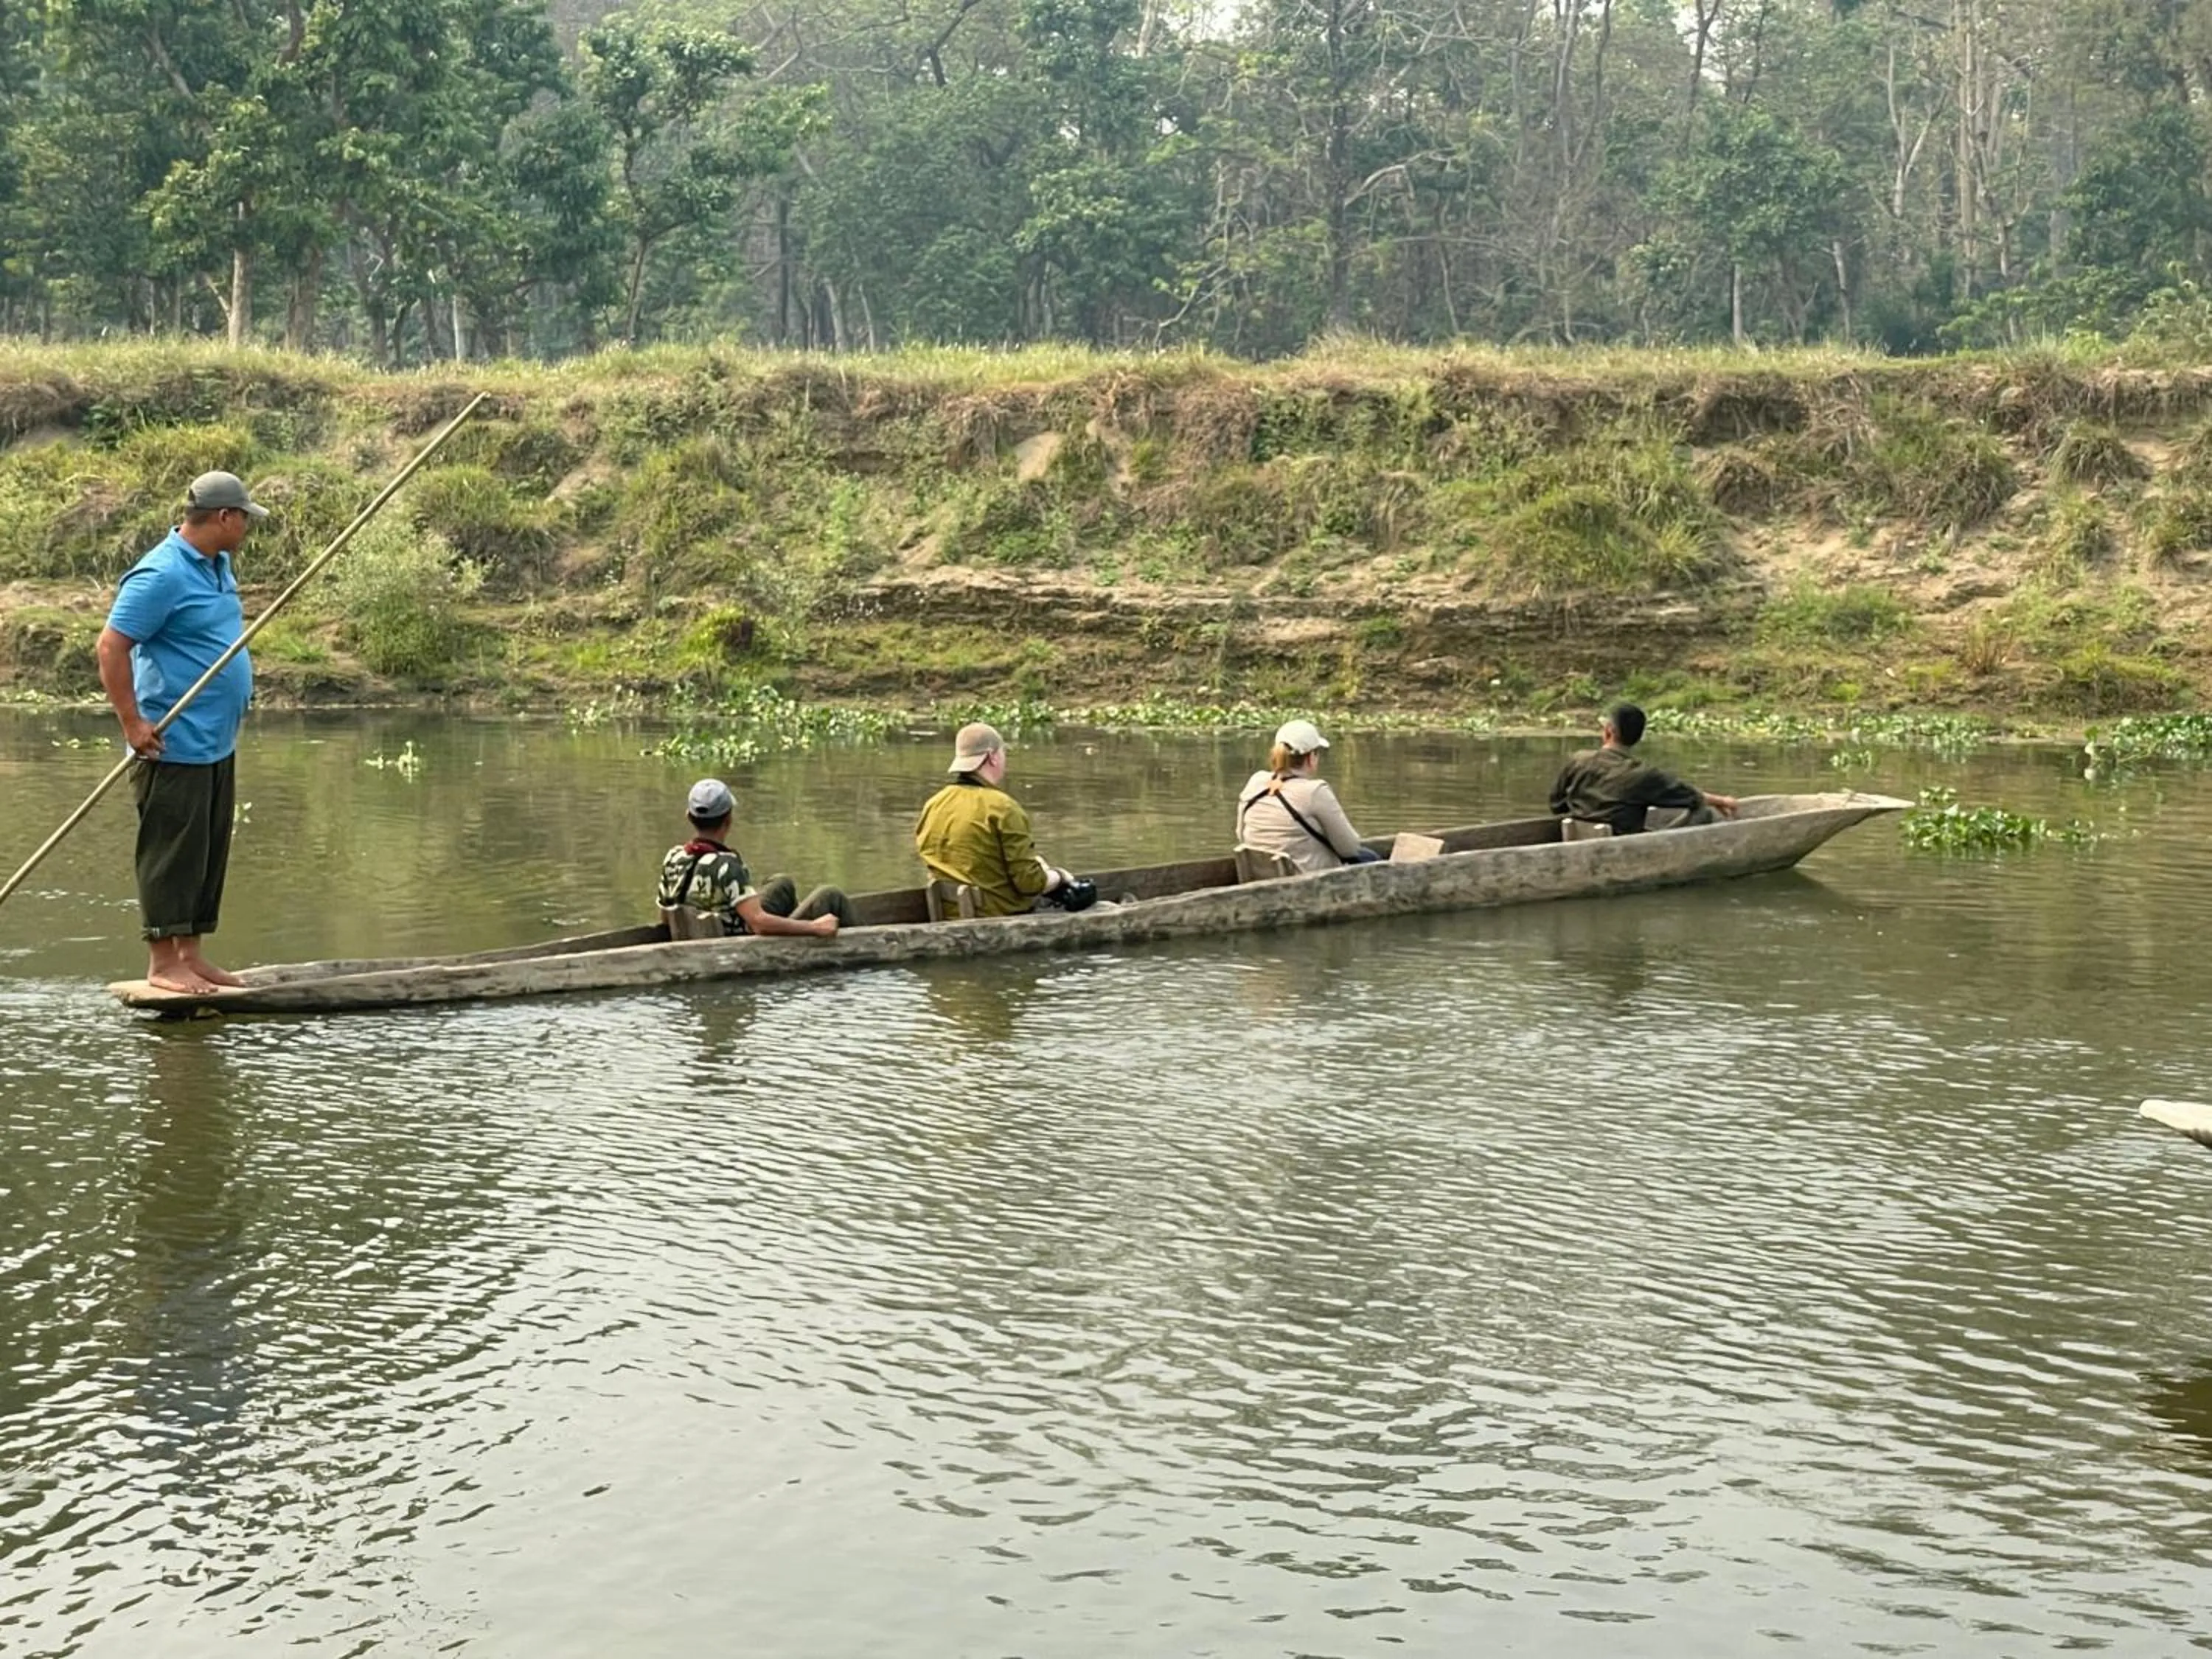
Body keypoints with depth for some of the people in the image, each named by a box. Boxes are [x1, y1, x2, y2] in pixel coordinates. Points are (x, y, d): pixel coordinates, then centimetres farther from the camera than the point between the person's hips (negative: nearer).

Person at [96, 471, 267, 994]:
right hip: (175, 746, -10)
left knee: (210, 853, 12)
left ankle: (191, 955, 20)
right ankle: (162, 963, 2)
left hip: (217, 744, 10)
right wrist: (133, 725, -20)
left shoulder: (217, 566, 13)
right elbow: (111, 646, -19)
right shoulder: (161, 574, -17)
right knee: (173, 851, -4)